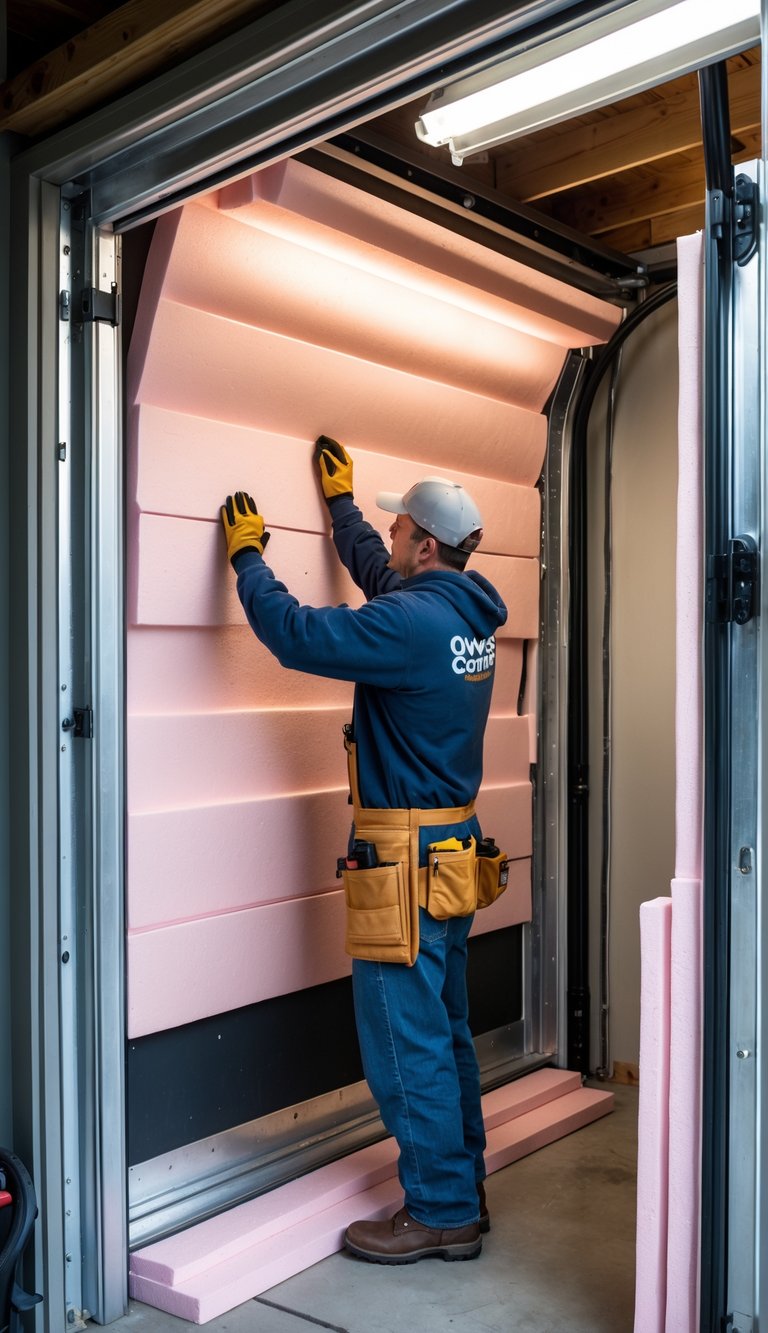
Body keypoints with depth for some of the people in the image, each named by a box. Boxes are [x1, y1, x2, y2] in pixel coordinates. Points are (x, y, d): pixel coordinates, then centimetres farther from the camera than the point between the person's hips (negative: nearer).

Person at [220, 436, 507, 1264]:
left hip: (408, 857, -10)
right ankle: (460, 1185, 32)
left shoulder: (412, 623, -21)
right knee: (443, 1029, 19)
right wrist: (340, 499, 36)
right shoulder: (466, 612, 7)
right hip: (453, 849, 10)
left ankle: (442, 1213, 14)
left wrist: (247, 555, -4)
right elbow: (376, 573, 24)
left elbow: (295, 633, -21)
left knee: (405, 1038, 2)